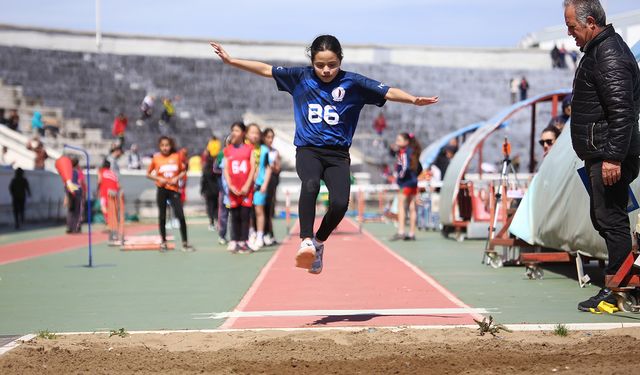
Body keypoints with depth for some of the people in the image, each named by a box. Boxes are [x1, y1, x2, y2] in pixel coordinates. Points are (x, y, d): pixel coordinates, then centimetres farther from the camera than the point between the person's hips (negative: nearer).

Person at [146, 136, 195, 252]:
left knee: (180, 216, -7)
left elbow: (183, 171, 10)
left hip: (173, 189, 0)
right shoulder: (156, 158, 0)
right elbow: (148, 174, 7)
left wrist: (177, 178, -9)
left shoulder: (176, 156, 1)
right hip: (162, 190, 0)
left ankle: (185, 243, 0)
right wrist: (159, 179, -10)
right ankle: (163, 243, 17)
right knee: (162, 216, 6)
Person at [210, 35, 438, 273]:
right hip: (308, 150, 0)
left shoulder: (352, 83, 0)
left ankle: (319, 242, 7)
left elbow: (388, 93, -8)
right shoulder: (301, 78, 5)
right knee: (310, 184, -34)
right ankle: (306, 241, -40)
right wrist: (231, 61, 7)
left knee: (340, 202, -22)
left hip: (338, 154, 0)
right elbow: (266, 70, 10)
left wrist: (414, 100, -24)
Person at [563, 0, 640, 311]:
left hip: (609, 157, -11)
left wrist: (613, 157, -26)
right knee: (603, 219, 15)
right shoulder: (598, 50, 16)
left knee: (611, 220, -7)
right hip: (600, 155, 11)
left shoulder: (610, 57, -17)